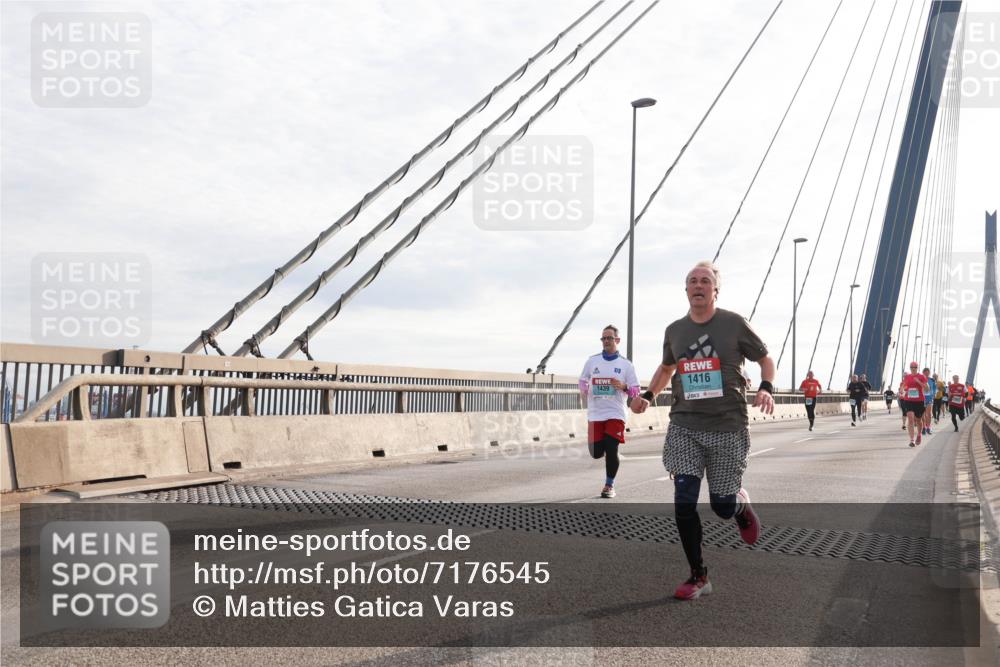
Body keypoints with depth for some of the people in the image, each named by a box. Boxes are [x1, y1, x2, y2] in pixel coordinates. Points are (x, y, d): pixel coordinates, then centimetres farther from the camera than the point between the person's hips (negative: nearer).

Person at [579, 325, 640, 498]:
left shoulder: (625, 364, 3)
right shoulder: (592, 361, 8)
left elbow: (635, 391, 5)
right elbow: (582, 381, 15)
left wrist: (623, 386, -16)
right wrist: (585, 388, -9)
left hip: (615, 414, -2)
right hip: (595, 414, 2)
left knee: (611, 451, -9)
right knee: (596, 453, 0)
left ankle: (609, 485, 10)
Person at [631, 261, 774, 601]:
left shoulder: (734, 324, -3)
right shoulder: (674, 330, 7)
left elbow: (765, 359, 8)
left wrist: (766, 388, -11)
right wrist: (648, 394, 9)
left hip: (727, 428, -2)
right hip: (684, 427, 3)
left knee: (723, 506, 2)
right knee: (684, 502, -6)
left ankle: (741, 504, 41)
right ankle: (698, 576, 10)